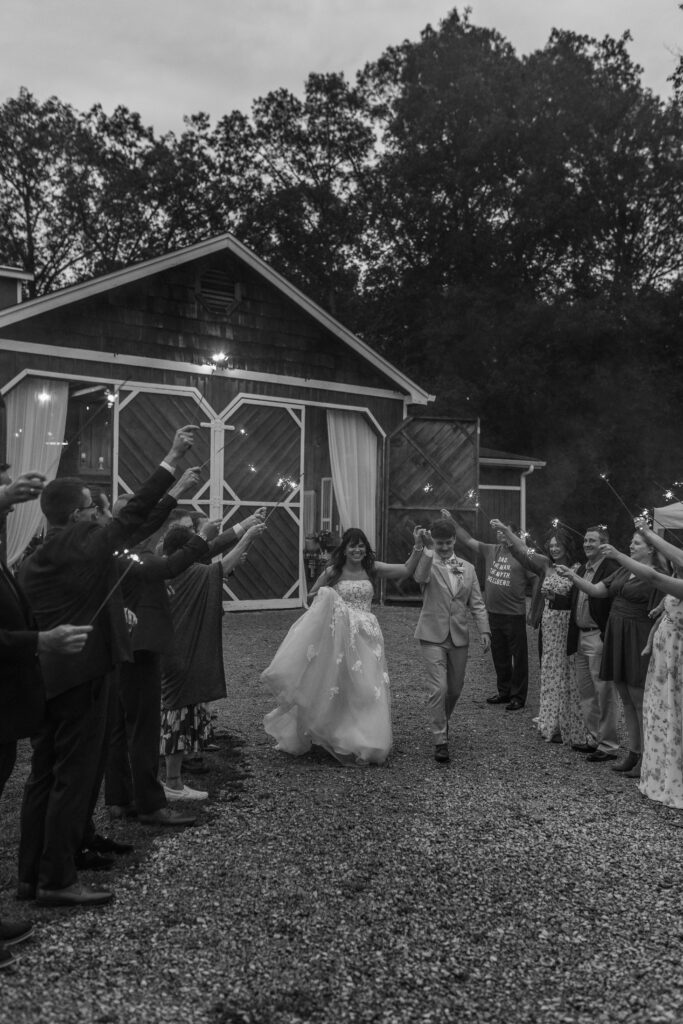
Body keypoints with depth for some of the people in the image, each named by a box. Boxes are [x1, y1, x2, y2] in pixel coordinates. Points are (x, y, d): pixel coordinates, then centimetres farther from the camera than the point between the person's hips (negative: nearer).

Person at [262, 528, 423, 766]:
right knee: (335, 687, 1)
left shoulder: (372, 569, 3)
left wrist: (417, 549, -17)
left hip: (366, 635, 2)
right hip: (338, 635, -2)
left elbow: (406, 570, -5)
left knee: (365, 689, 2)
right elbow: (311, 596, 10)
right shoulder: (332, 572, 0)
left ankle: (363, 742, 19)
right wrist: (325, 597, -10)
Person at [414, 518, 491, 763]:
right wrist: (427, 551, -41)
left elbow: (477, 603, 9)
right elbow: (420, 577, -28)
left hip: (459, 637, 4)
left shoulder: (468, 568, 10)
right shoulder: (428, 565, -3)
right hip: (433, 636, -4)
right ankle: (440, 740, 1)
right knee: (437, 689, -10)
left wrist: (484, 630, -2)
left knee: (455, 689, 15)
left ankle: (442, 722, 42)